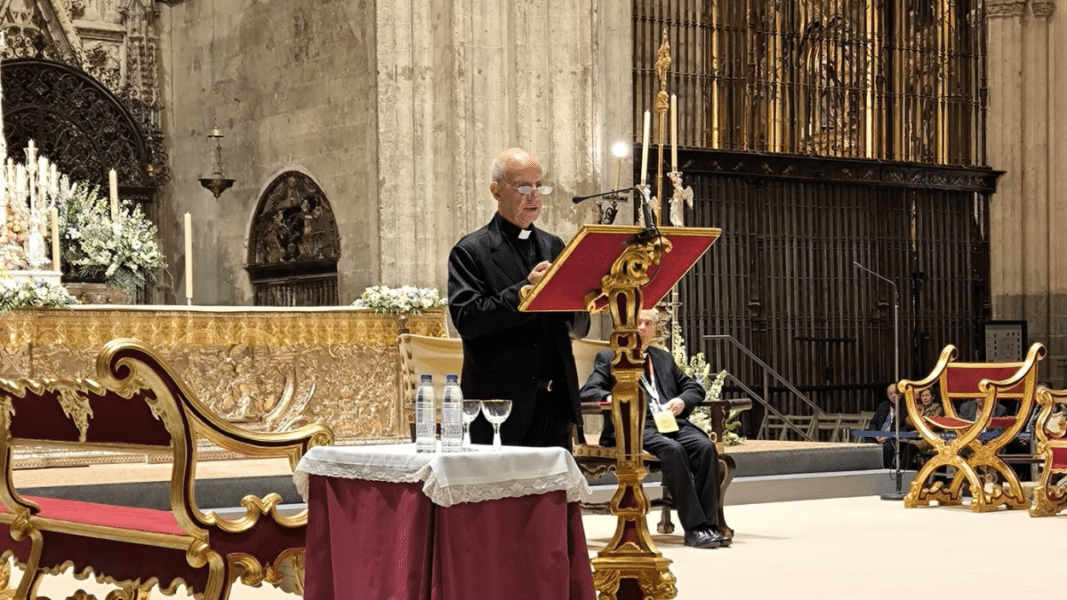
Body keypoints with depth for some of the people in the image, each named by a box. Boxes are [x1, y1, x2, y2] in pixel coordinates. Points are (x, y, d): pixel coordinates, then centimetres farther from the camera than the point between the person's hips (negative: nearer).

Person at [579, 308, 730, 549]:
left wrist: (682, 400, 4)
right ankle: (694, 527, -34)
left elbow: (694, 387, 28)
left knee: (706, 446, -26)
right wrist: (610, 397, -19)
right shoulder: (608, 358, 16)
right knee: (672, 449, -34)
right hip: (636, 427, -5)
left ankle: (708, 525, -27)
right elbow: (587, 392, 3)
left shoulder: (663, 358, 30)